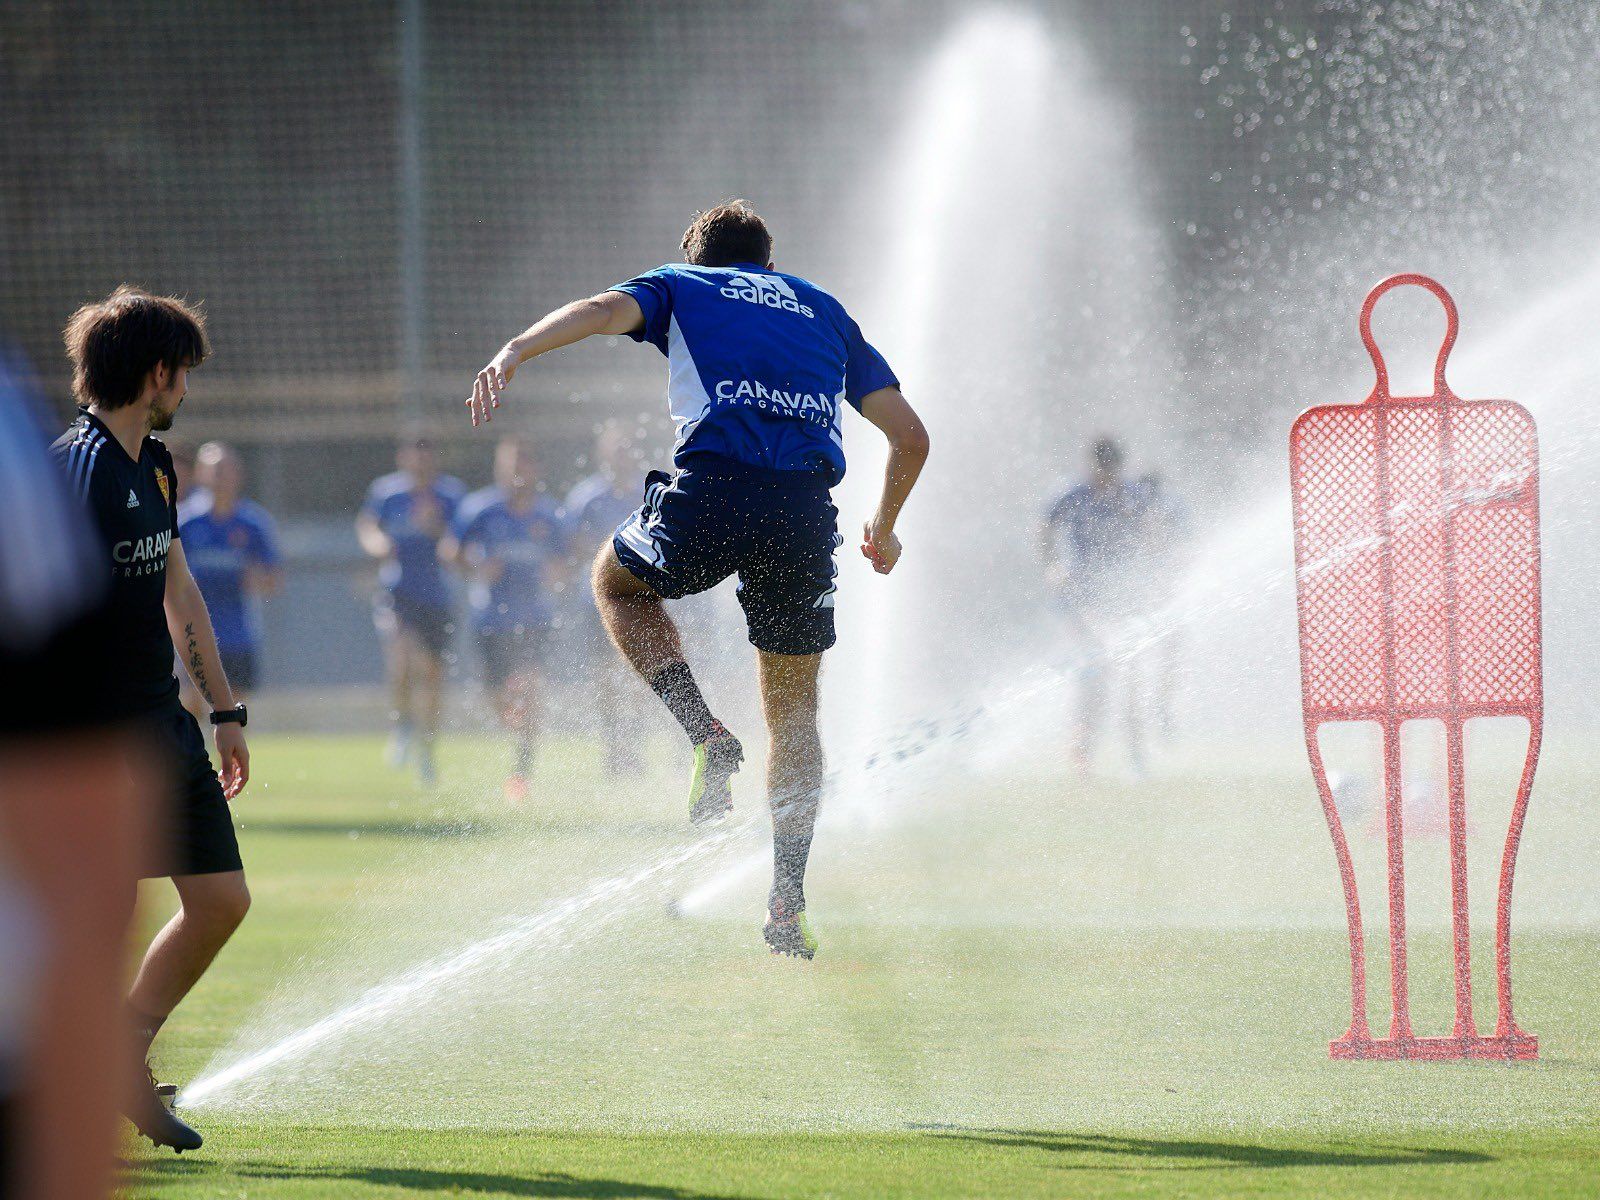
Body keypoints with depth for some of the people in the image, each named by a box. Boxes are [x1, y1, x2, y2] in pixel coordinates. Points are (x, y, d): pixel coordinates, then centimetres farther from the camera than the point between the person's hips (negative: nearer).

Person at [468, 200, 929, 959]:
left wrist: (515, 353, -14)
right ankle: (788, 902, 10)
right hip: (807, 509, 3)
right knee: (794, 710, 19)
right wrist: (884, 527, 40)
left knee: (616, 582, 29)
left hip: (714, 485, -3)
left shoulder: (681, 286, 23)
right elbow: (909, 436, 25)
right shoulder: (825, 312, 31)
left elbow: (603, 310, -2)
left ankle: (705, 734, 7)